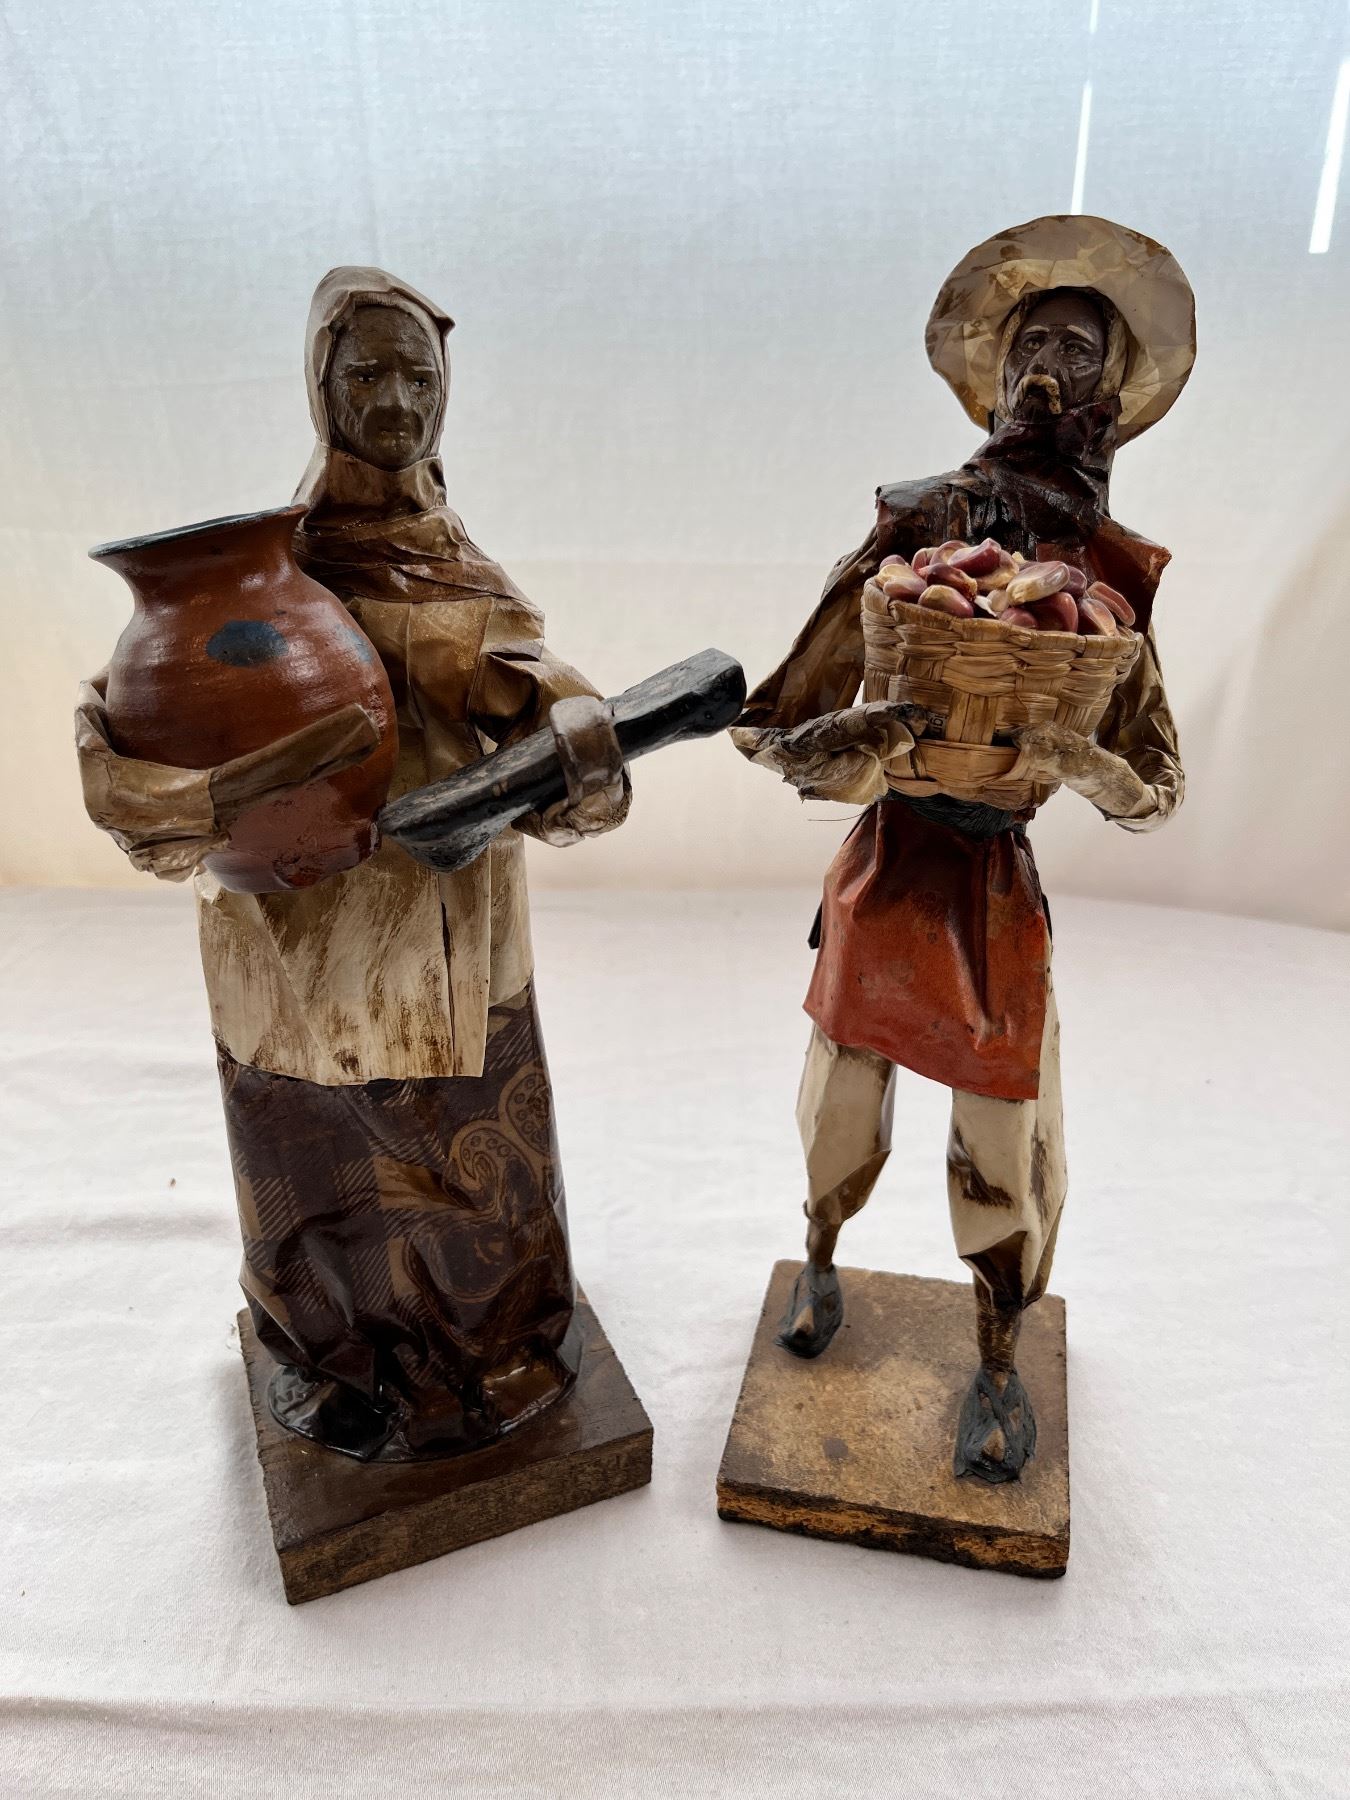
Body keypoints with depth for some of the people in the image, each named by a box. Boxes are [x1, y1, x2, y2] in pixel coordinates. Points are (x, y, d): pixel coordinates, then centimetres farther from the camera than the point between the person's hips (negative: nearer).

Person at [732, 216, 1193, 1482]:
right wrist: (841, 749, -25)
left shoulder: (1111, 576, 1)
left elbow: (1155, 794, 0)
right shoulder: (907, 533, -1)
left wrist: (1080, 759, -21)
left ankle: (996, 1364, 32)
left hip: (996, 887, 0)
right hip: (884, 867, 0)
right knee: (843, 1102, 14)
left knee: (1001, 1141, 7)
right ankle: (820, 1267, 45)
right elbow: (774, 728, -4)